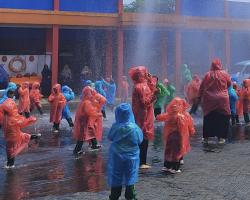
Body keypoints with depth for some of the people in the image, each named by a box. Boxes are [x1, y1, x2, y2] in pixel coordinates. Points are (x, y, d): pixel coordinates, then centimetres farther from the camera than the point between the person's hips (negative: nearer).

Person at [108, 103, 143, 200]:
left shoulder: (115, 127, -15)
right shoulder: (134, 127, -17)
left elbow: (110, 137, 0)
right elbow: (140, 140, -7)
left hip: (117, 155, 1)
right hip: (131, 156, 0)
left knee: (116, 176, 12)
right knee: (130, 176, 13)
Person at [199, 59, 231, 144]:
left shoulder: (207, 75, -4)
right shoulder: (224, 74, -6)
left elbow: (202, 87, 3)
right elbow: (229, 84, 10)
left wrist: (200, 96, 15)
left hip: (209, 100, 1)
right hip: (222, 100, -1)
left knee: (208, 119, 9)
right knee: (222, 119, 8)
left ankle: (206, 137, 13)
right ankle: (221, 137, 8)